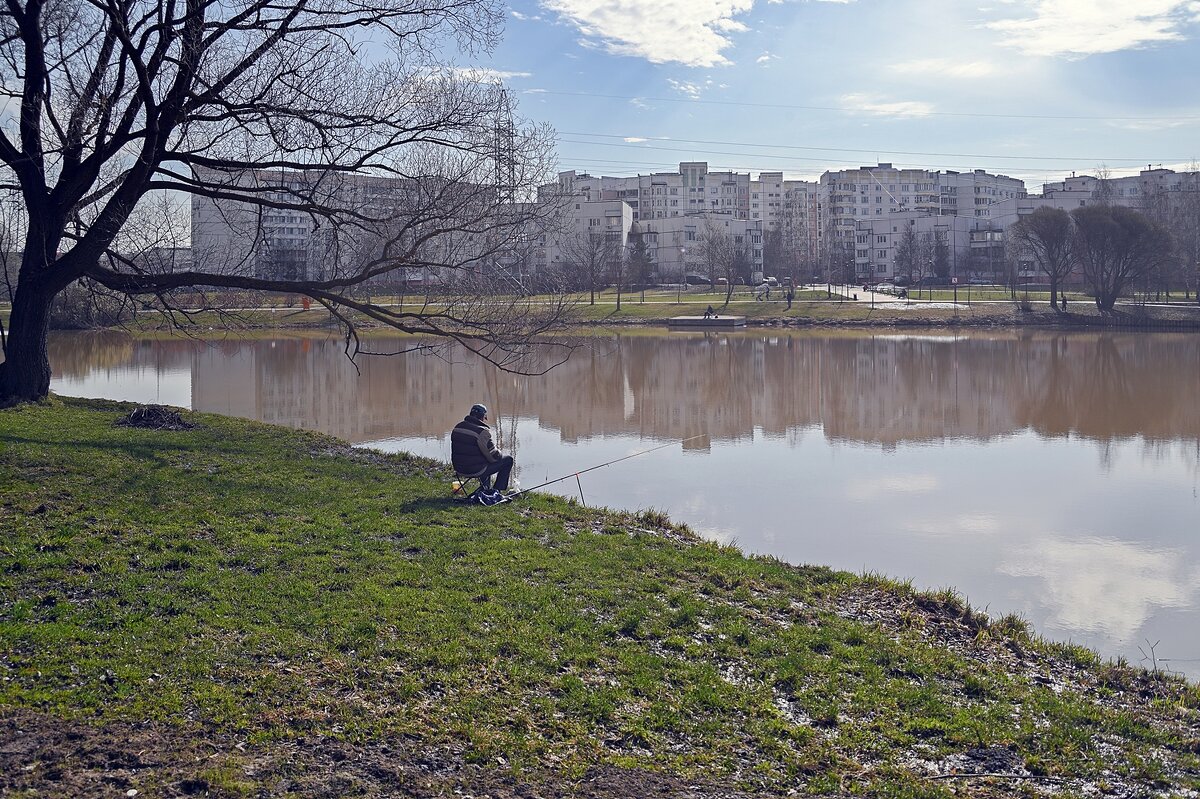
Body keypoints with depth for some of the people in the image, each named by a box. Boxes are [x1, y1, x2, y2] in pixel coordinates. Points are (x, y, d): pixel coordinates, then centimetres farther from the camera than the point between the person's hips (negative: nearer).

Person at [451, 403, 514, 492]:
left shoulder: (457, 427, 4)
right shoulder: (482, 431, -21)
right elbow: (493, 456, -15)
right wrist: (500, 456, 9)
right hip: (476, 470, -8)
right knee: (508, 460, 5)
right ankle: (496, 492, 11)